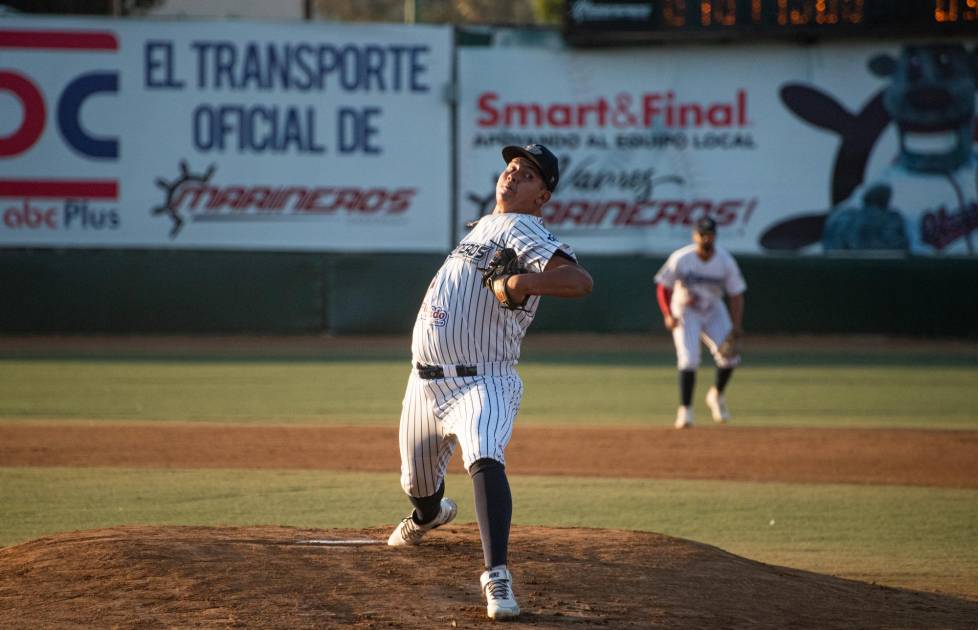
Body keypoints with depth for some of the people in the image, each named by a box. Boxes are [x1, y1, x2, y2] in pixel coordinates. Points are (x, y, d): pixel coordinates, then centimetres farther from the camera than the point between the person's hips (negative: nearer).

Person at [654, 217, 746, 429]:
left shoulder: (725, 261, -14)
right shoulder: (681, 259, -19)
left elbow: (736, 294, -9)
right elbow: (663, 287, -10)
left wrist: (736, 326, -19)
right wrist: (668, 316, -22)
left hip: (713, 311, 3)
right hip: (685, 312, -3)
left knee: (729, 355, -10)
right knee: (689, 359, -18)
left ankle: (716, 395, 17)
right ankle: (685, 410, -9)